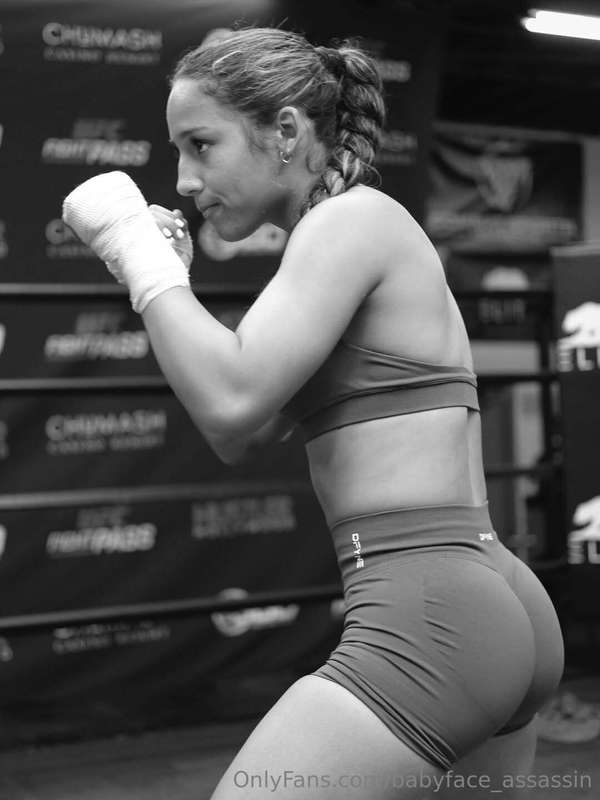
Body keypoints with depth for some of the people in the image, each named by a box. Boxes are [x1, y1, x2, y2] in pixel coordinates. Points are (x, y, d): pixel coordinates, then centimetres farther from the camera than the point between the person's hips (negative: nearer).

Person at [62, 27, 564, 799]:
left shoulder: (352, 217, -8)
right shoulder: (363, 234, 19)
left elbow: (232, 404, -20)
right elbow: (240, 437, 22)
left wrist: (135, 248, -9)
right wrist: (164, 282, 13)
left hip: (428, 617, -11)